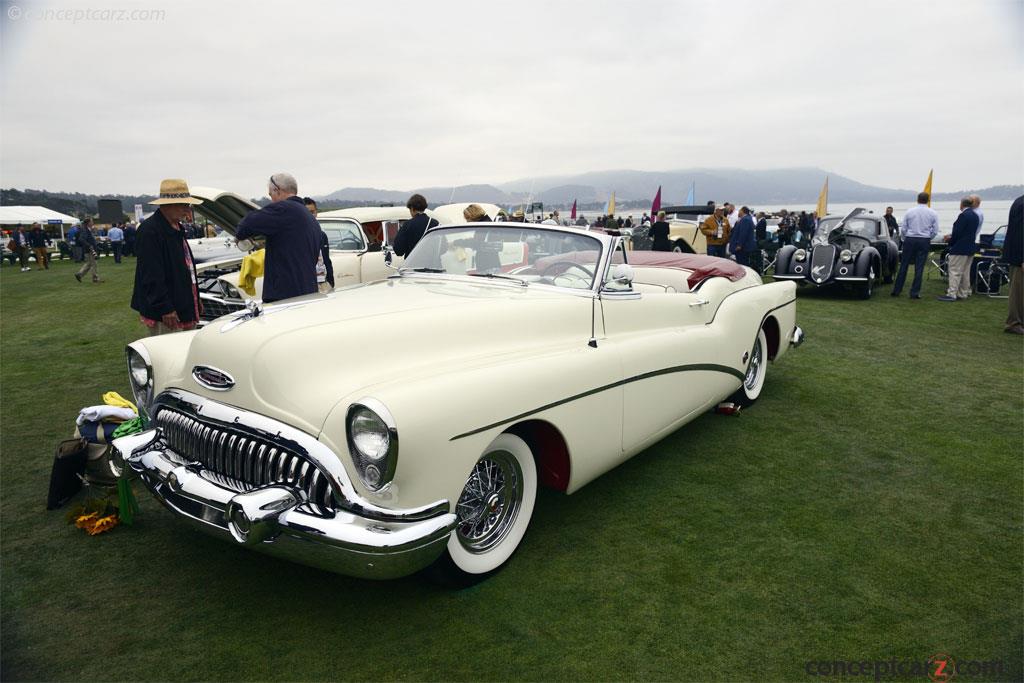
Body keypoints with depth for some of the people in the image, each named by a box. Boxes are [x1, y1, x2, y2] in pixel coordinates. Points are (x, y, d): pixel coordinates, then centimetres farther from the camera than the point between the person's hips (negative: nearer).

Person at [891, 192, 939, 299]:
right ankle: (915, 292, 4)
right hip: (924, 241, 0)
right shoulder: (933, 214, 0)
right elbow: (935, 231, 0)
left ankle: (896, 290, 7)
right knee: (919, 268, 3)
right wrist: (928, 239, 15)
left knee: (903, 266, 6)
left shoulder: (909, 212, -1)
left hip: (909, 240, 0)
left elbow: (903, 229, 0)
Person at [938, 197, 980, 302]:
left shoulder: (963, 215, -16)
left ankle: (951, 294, -9)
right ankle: (963, 293, 18)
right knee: (965, 271, 13)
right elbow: (971, 232, 15)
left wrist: (950, 241, -1)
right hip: (970, 248, 9)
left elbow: (957, 232, -18)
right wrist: (952, 237, 14)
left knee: (954, 271, -7)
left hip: (960, 248, -9)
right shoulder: (975, 215, 12)